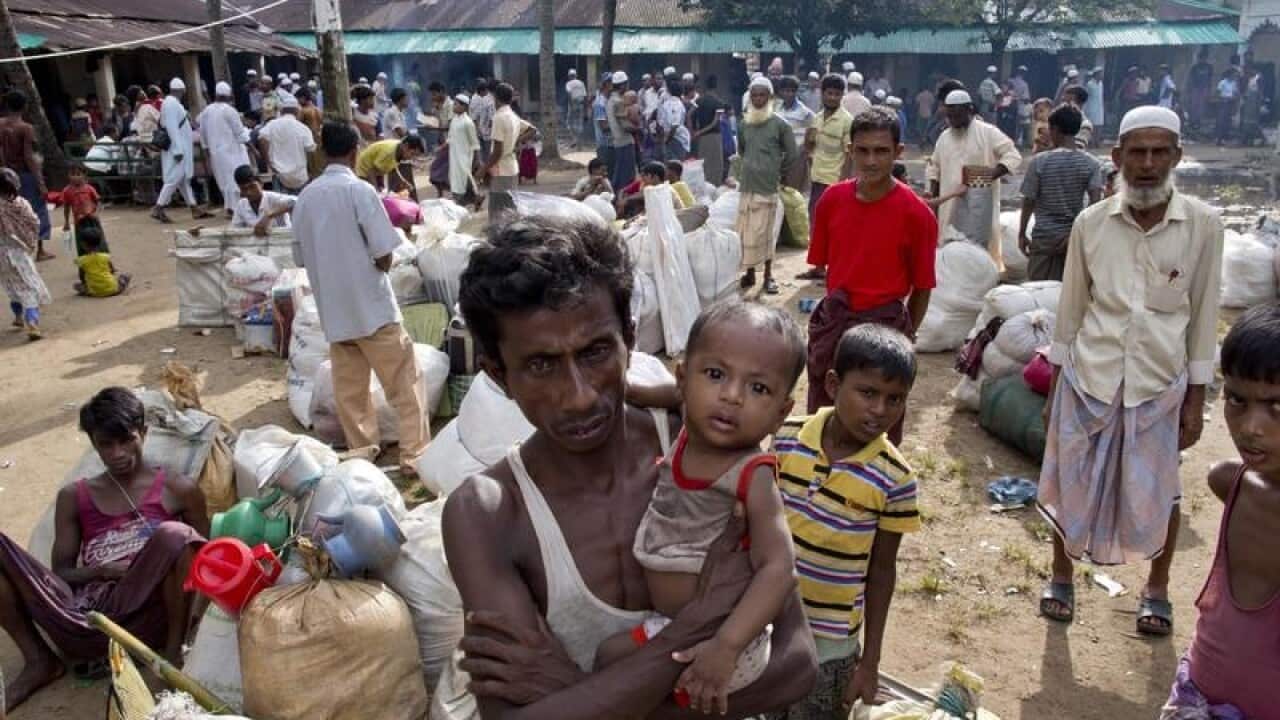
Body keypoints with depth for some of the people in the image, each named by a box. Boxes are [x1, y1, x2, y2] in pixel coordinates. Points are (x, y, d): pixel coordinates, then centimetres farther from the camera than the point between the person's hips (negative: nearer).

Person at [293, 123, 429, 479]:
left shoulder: (305, 197, 4)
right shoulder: (360, 190, -12)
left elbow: (302, 258, 10)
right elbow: (384, 256, -15)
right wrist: (375, 265, 6)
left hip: (333, 310, 6)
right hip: (372, 306, -5)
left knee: (349, 391, 12)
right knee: (404, 385, 4)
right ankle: (415, 456, 6)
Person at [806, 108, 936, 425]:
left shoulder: (916, 213, -13)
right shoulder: (832, 199, -3)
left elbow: (922, 288, -5)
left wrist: (905, 336, -2)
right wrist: (837, 305, 7)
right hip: (833, 322, 4)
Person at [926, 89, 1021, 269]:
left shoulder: (988, 132, -4)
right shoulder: (944, 137, 12)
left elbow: (1013, 155, -7)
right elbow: (934, 166, 22)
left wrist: (994, 173, -22)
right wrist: (932, 191, 10)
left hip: (978, 199, -5)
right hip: (950, 202, 5)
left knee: (976, 245, -9)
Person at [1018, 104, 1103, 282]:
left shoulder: (1039, 162, -7)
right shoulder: (1091, 163, -2)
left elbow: (1029, 201, -4)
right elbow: (1095, 201, -12)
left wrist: (1021, 234, 5)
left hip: (1044, 236, -2)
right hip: (1076, 236, 2)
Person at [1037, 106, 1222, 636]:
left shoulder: (1202, 224, -7)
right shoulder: (1090, 223, -5)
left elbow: (1203, 316, -1)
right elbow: (1070, 311, 3)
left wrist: (1196, 399, 0)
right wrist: (1054, 389, 5)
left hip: (1160, 385, 0)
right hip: (1088, 380, 1)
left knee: (1158, 494, 13)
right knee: (1072, 487, 12)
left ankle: (1157, 590, 37)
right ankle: (1061, 577, 35)